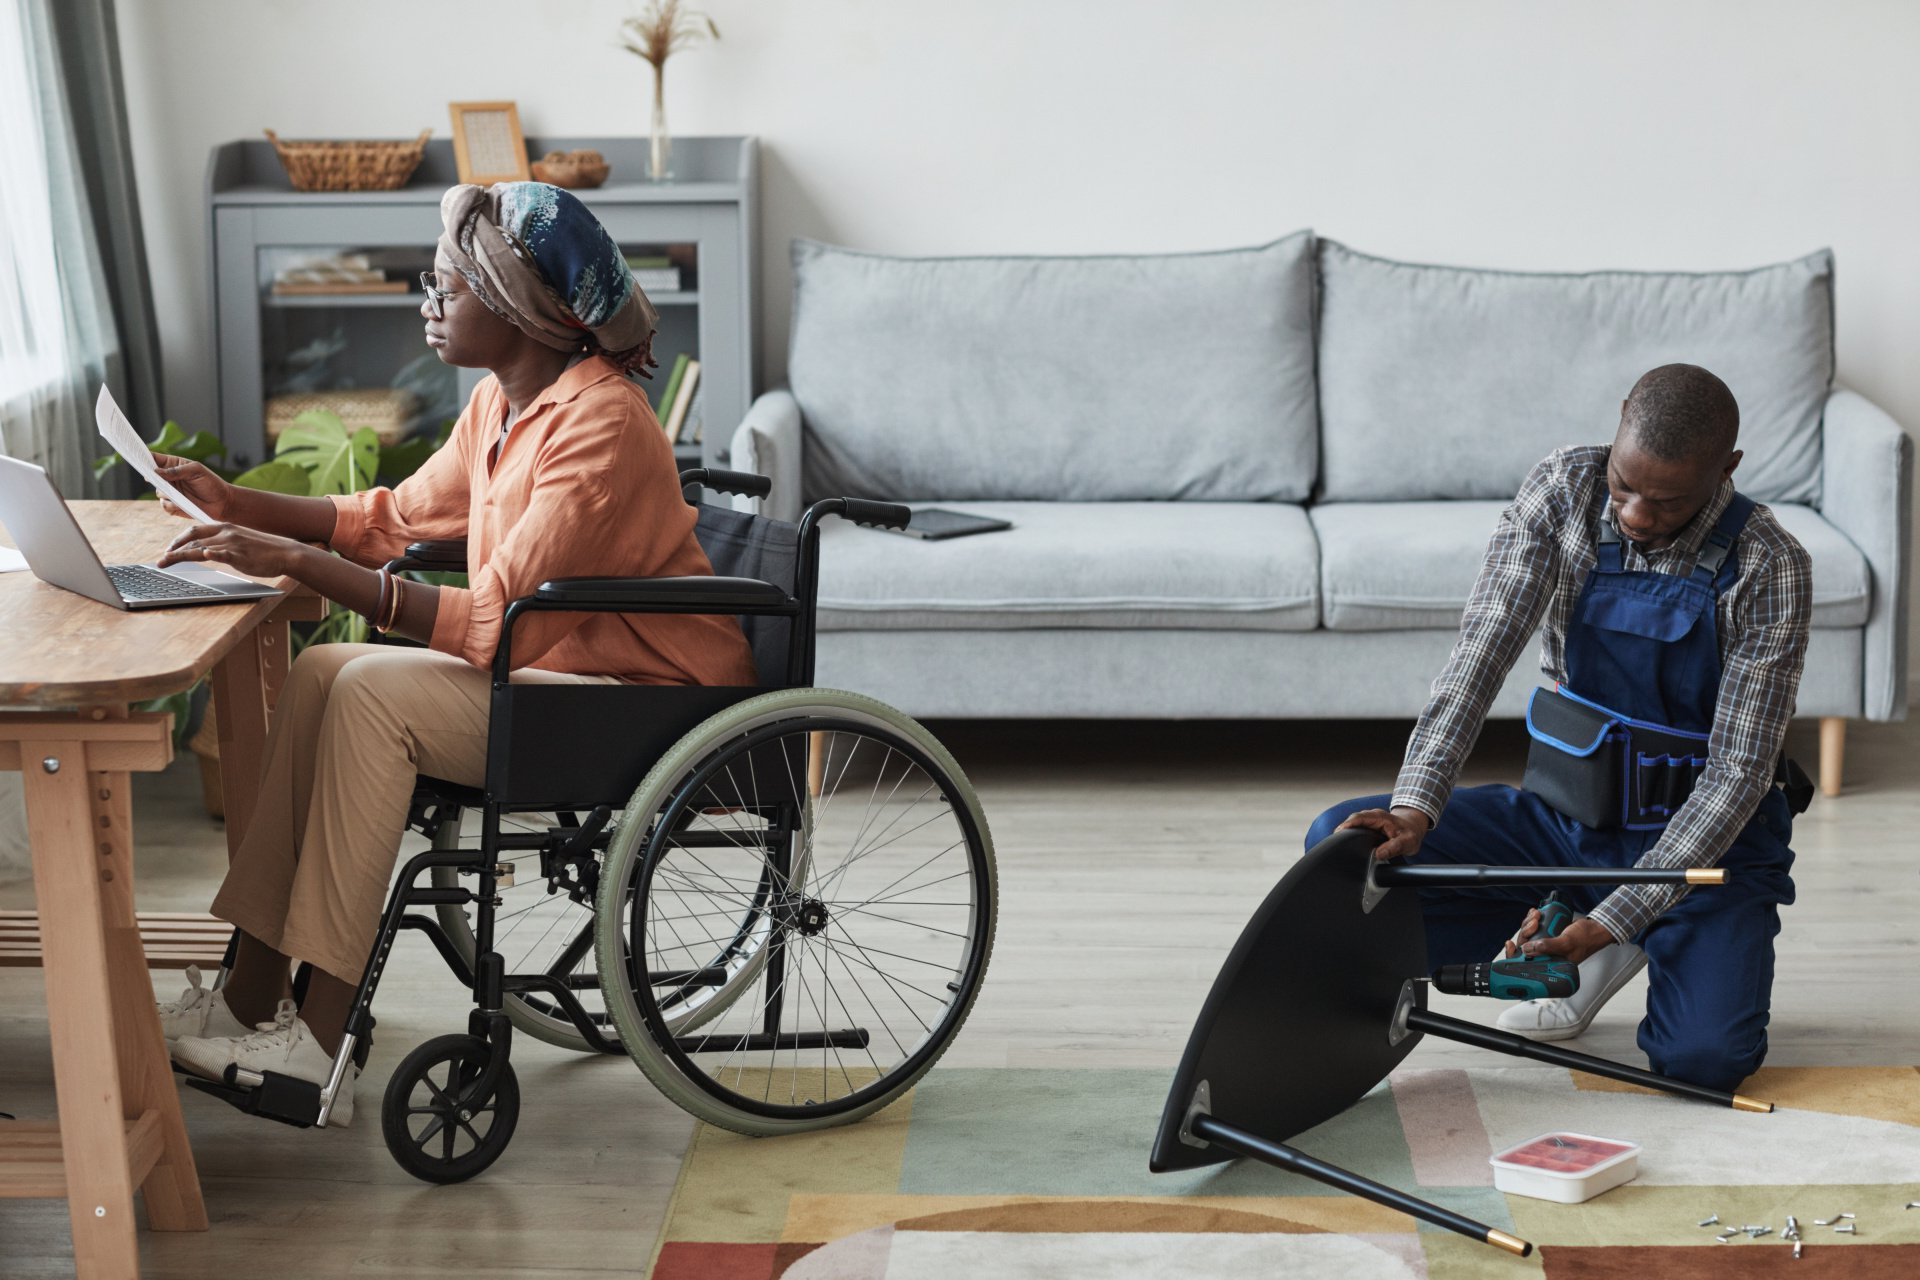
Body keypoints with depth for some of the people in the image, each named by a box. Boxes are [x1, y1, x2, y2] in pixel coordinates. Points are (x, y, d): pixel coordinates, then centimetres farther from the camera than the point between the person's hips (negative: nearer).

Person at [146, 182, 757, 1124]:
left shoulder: (598, 427, -23)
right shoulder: (502, 403, 8)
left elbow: (500, 626, -27)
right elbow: (398, 517, 20)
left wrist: (299, 561, -28)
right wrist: (238, 504, 9)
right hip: (556, 662, 10)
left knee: (373, 692, -22)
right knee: (320, 674, -4)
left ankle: (320, 1044, -18)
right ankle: (251, 999, -4)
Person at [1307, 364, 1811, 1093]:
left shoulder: (1769, 569, -18)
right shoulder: (1563, 490, -11)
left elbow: (1738, 772, -19)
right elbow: (1482, 651, -19)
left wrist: (1611, 918, -27)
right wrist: (1415, 805, -34)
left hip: (1710, 842, -4)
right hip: (1567, 814, 4)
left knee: (1702, 1057, -29)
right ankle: (1624, 950, -1)